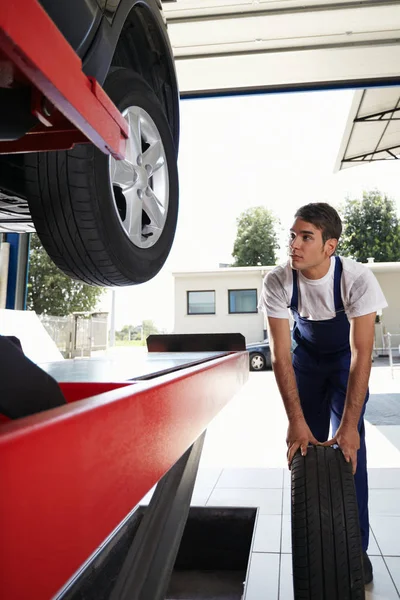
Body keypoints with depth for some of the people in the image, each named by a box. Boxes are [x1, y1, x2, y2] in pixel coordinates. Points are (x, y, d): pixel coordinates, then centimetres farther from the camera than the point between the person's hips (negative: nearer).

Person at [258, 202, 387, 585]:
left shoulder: (357, 279, -33)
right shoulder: (277, 283, -28)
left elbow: (361, 354, -32)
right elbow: (281, 356, -28)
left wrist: (349, 424, -36)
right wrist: (296, 421, -33)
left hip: (347, 354, -1)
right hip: (306, 354, 2)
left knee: (349, 445, -11)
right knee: (307, 443, 0)